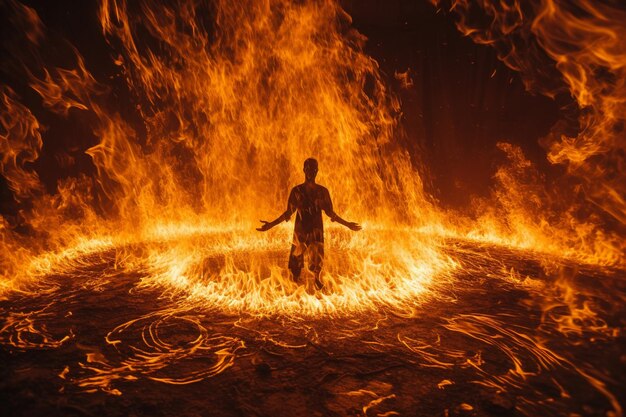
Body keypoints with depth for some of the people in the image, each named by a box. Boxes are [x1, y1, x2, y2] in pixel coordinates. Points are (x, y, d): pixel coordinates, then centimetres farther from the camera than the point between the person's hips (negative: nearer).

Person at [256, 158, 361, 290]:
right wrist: (271, 224, -2)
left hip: (317, 231, 1)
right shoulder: (297, 191, 1)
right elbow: (288, 212, 4)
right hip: (300, 231, -1)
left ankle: (317, 280, 16)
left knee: (317, 259, -1)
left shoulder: (322, 191, 5)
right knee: (296, 259, -2)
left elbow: (330, 212, 11)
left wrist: (347, 224, 11)